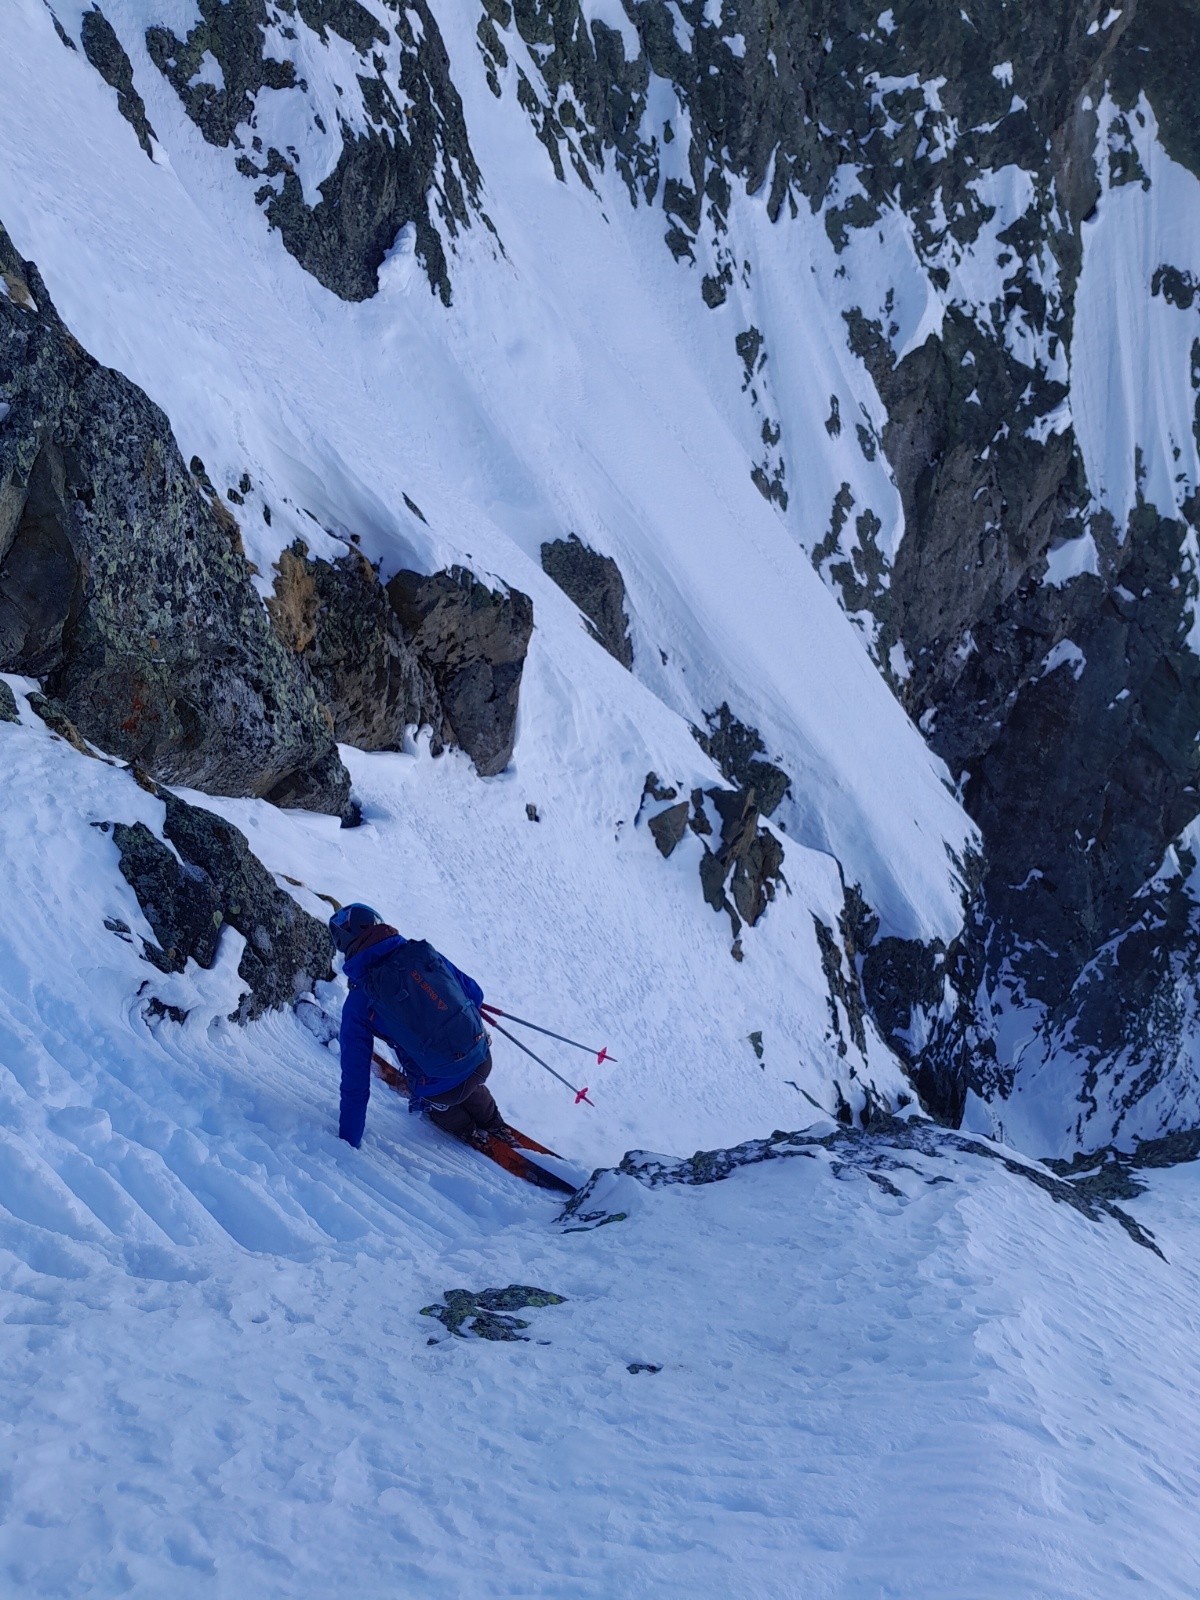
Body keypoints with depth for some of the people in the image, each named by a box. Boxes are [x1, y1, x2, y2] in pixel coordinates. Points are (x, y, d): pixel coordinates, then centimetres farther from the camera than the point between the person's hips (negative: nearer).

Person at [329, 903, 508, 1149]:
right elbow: (475, 993, 9)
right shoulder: (423, 952, -3)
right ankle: (494, 1125, 65)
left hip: (444, 1089, -4)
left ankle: (467, 1131, 57)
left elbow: (355, 1081, -8)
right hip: (483, 1060, 4)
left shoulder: (358, 1003, -11)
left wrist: (348, 1142, 1)